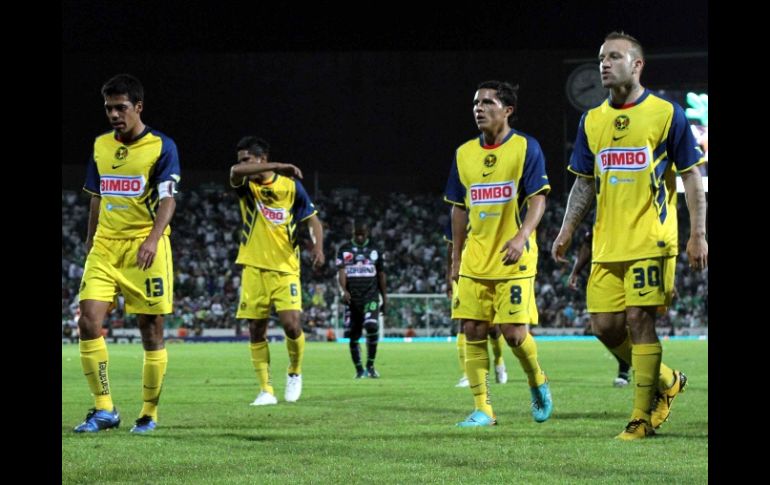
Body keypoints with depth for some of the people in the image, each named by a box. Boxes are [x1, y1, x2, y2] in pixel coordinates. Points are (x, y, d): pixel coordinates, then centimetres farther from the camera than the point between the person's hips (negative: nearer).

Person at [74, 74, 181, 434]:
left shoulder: (162, 146, -4)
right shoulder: (100, 146, 12)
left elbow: (168, 200, -11)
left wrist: (153, 239, -27)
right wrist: (89, 245, 19)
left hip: (145, 248, -4)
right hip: (105, 246, 4)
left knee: (151, 331, 0)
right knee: (88, 320, -12)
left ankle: (149, 414, 11)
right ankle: (104, 409, -5)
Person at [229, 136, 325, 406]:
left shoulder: (290, 185, 0)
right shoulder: (246, 186, 0)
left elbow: (313, 220, 6)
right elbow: (235, 171, -24)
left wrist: (318, 246, -13)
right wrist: (278, 167, -32)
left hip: (285, 268, -2)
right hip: (253, 268, 2)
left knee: (291, 325, -14)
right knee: (256, 330, -1)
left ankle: (295, 372, 13)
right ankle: (266, 390, 5)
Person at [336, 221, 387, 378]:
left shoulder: (375, 250, 10)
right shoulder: (344, 250, 7)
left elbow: (381, 275, 15)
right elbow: (341, 272, -4)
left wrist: (384, 297, 12)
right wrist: (343, 290, -21)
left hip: (371, 296, -1)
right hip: (352, 297, 1)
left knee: (372, 327, -21)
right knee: (353, 335, 2)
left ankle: (370, 365, -8)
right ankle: (359, 369, 13)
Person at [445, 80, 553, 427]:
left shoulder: (526, 148, -4)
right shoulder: (464, 153, 10)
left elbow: (538, 199, -9)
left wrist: (521, 237, -25)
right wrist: (456, 259, 14)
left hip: (514, 259, -5)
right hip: (475, 261, 5)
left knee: (514, 332, -9)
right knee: (472, 331, -2)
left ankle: (537, 382, 20)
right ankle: (482, 409, 3)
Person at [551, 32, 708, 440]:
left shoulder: (666, 114, -2)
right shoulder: (592, 121, 12)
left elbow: (691, 177, -1)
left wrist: (698, 235, -7)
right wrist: (566, 232, 9)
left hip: (650, 240, -5)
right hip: (606, 245, 5)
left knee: (639, 320, -9)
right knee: (604, 325, 1)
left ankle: (643, 416, 0)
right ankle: (667, 380, 23)